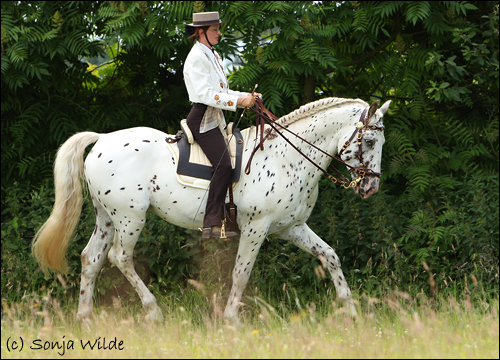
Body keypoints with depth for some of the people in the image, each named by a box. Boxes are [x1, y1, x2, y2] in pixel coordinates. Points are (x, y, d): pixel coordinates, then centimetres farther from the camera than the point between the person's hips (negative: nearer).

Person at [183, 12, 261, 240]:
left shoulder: (213, 56, 20)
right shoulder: (197, 58, -9)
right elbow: (205, 93, -20)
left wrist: (248, 97, 9)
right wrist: (238, 101, -24)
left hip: (216, 119, 11)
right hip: (203, 120, -11)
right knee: (223, 164, -24)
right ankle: (212, 224, -29)